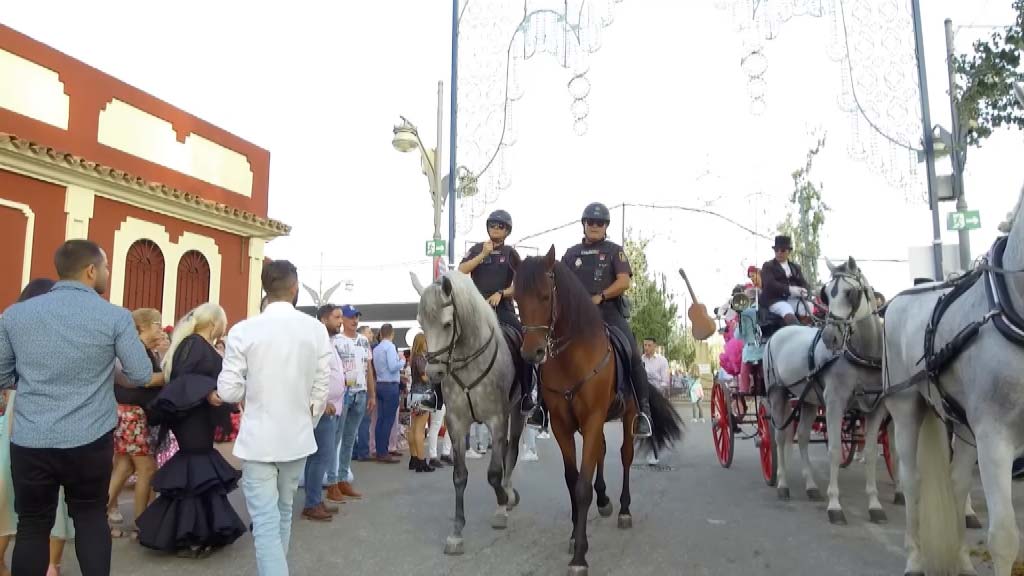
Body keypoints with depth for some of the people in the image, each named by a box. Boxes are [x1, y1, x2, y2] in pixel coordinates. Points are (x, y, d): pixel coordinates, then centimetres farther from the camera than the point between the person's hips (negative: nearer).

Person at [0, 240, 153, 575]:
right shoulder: (115, 317, -8)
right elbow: (142, 376, -5)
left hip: (30, 442, 2)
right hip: (91, 441, -2)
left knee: (32, 526, 13)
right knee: (91, 517, 16)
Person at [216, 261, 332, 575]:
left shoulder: (243, 330, -11)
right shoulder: (316, 329, -5)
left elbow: (229, 391, -8)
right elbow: (322, 388, -1)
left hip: (258, 438, -3)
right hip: (298, 437, 3)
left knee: (266, 522, 2)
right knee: (283, 513, 21)